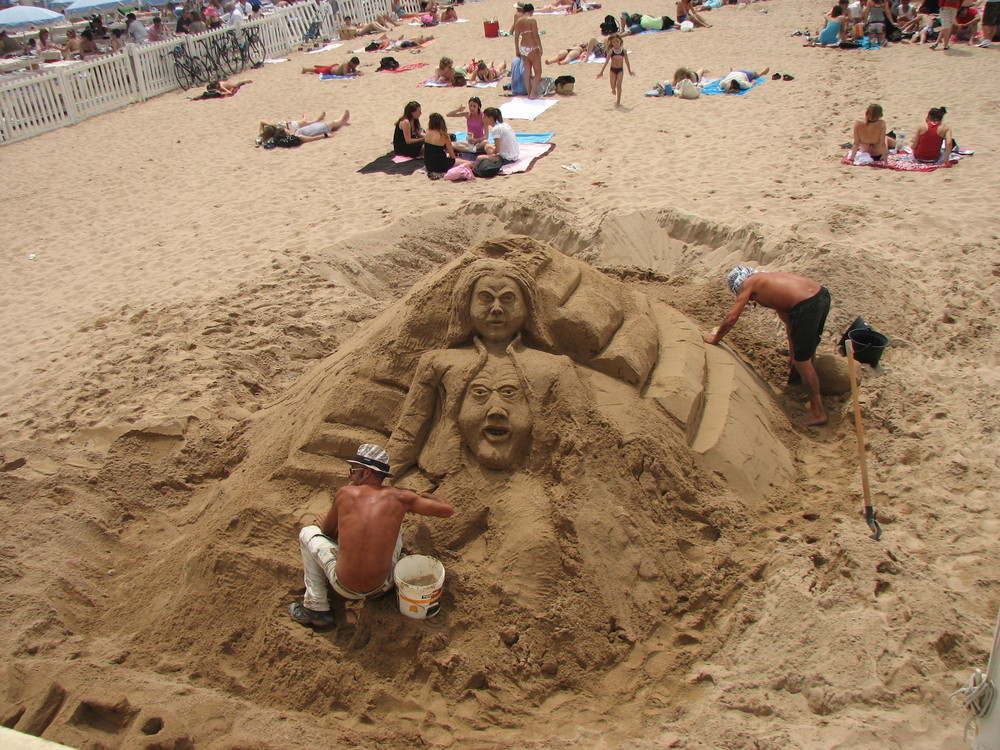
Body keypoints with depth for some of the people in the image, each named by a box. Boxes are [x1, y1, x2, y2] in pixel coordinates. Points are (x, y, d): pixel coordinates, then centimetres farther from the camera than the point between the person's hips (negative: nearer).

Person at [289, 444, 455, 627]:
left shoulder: (345, 493, -6)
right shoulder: (399, 497, -6)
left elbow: (328, 531, 10)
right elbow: (448, 510, 1)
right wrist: (423, 496, 19)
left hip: (345, 589, -2)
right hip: (382, 587, 2)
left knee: (307, 533, 19)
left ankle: (316, 608, 18)